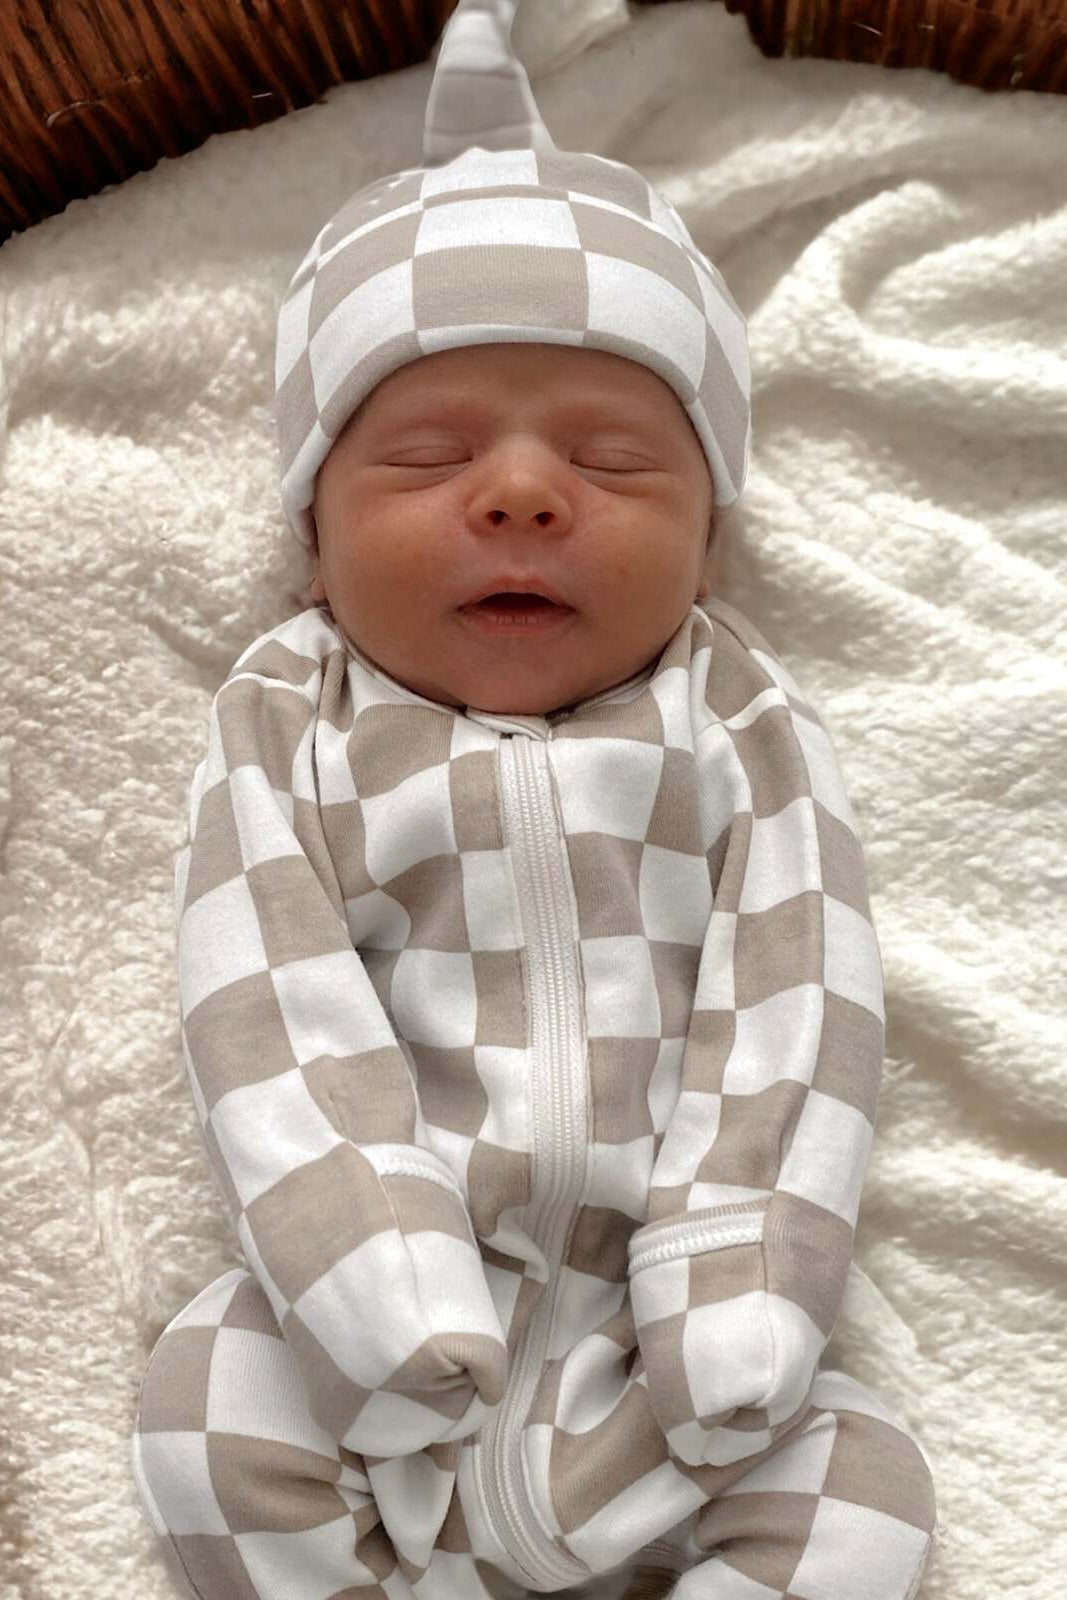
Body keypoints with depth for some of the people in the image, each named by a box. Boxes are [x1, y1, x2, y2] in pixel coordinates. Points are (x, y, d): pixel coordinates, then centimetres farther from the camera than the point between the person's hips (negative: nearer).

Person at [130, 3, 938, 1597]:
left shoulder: (744, 727, 0)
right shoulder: (289, 729, -1)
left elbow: (792, 1026, -6)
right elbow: (278, 1028, -11)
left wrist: (728, 1335, -16)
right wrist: (392, 1320, -21)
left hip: (650, 1331, 1)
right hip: (389, 1321, 0)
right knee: (211, 1408, -21)